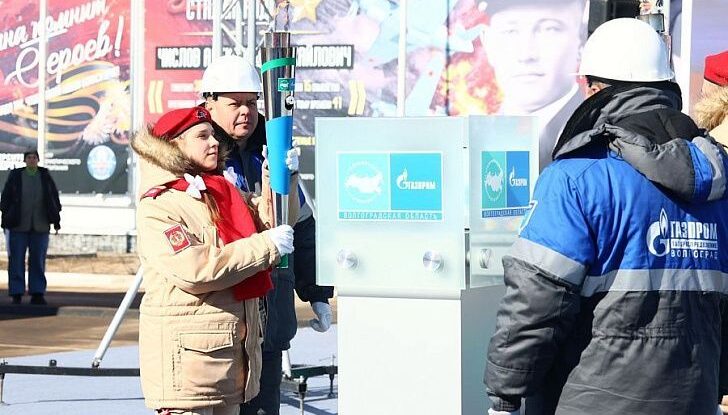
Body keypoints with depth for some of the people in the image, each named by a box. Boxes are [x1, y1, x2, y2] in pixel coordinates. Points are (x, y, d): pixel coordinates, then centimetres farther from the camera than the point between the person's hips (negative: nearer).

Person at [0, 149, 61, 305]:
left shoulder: (45, 176, 5)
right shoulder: (15, 176, 1)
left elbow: (54, 198, 9)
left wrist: (56, 221, 5)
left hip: (40, 227, 1)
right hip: (19, 227, -1)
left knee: (38, 261, 4)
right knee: (16, 260, -1)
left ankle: (37, 294, 8)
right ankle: (16, 295, 4)